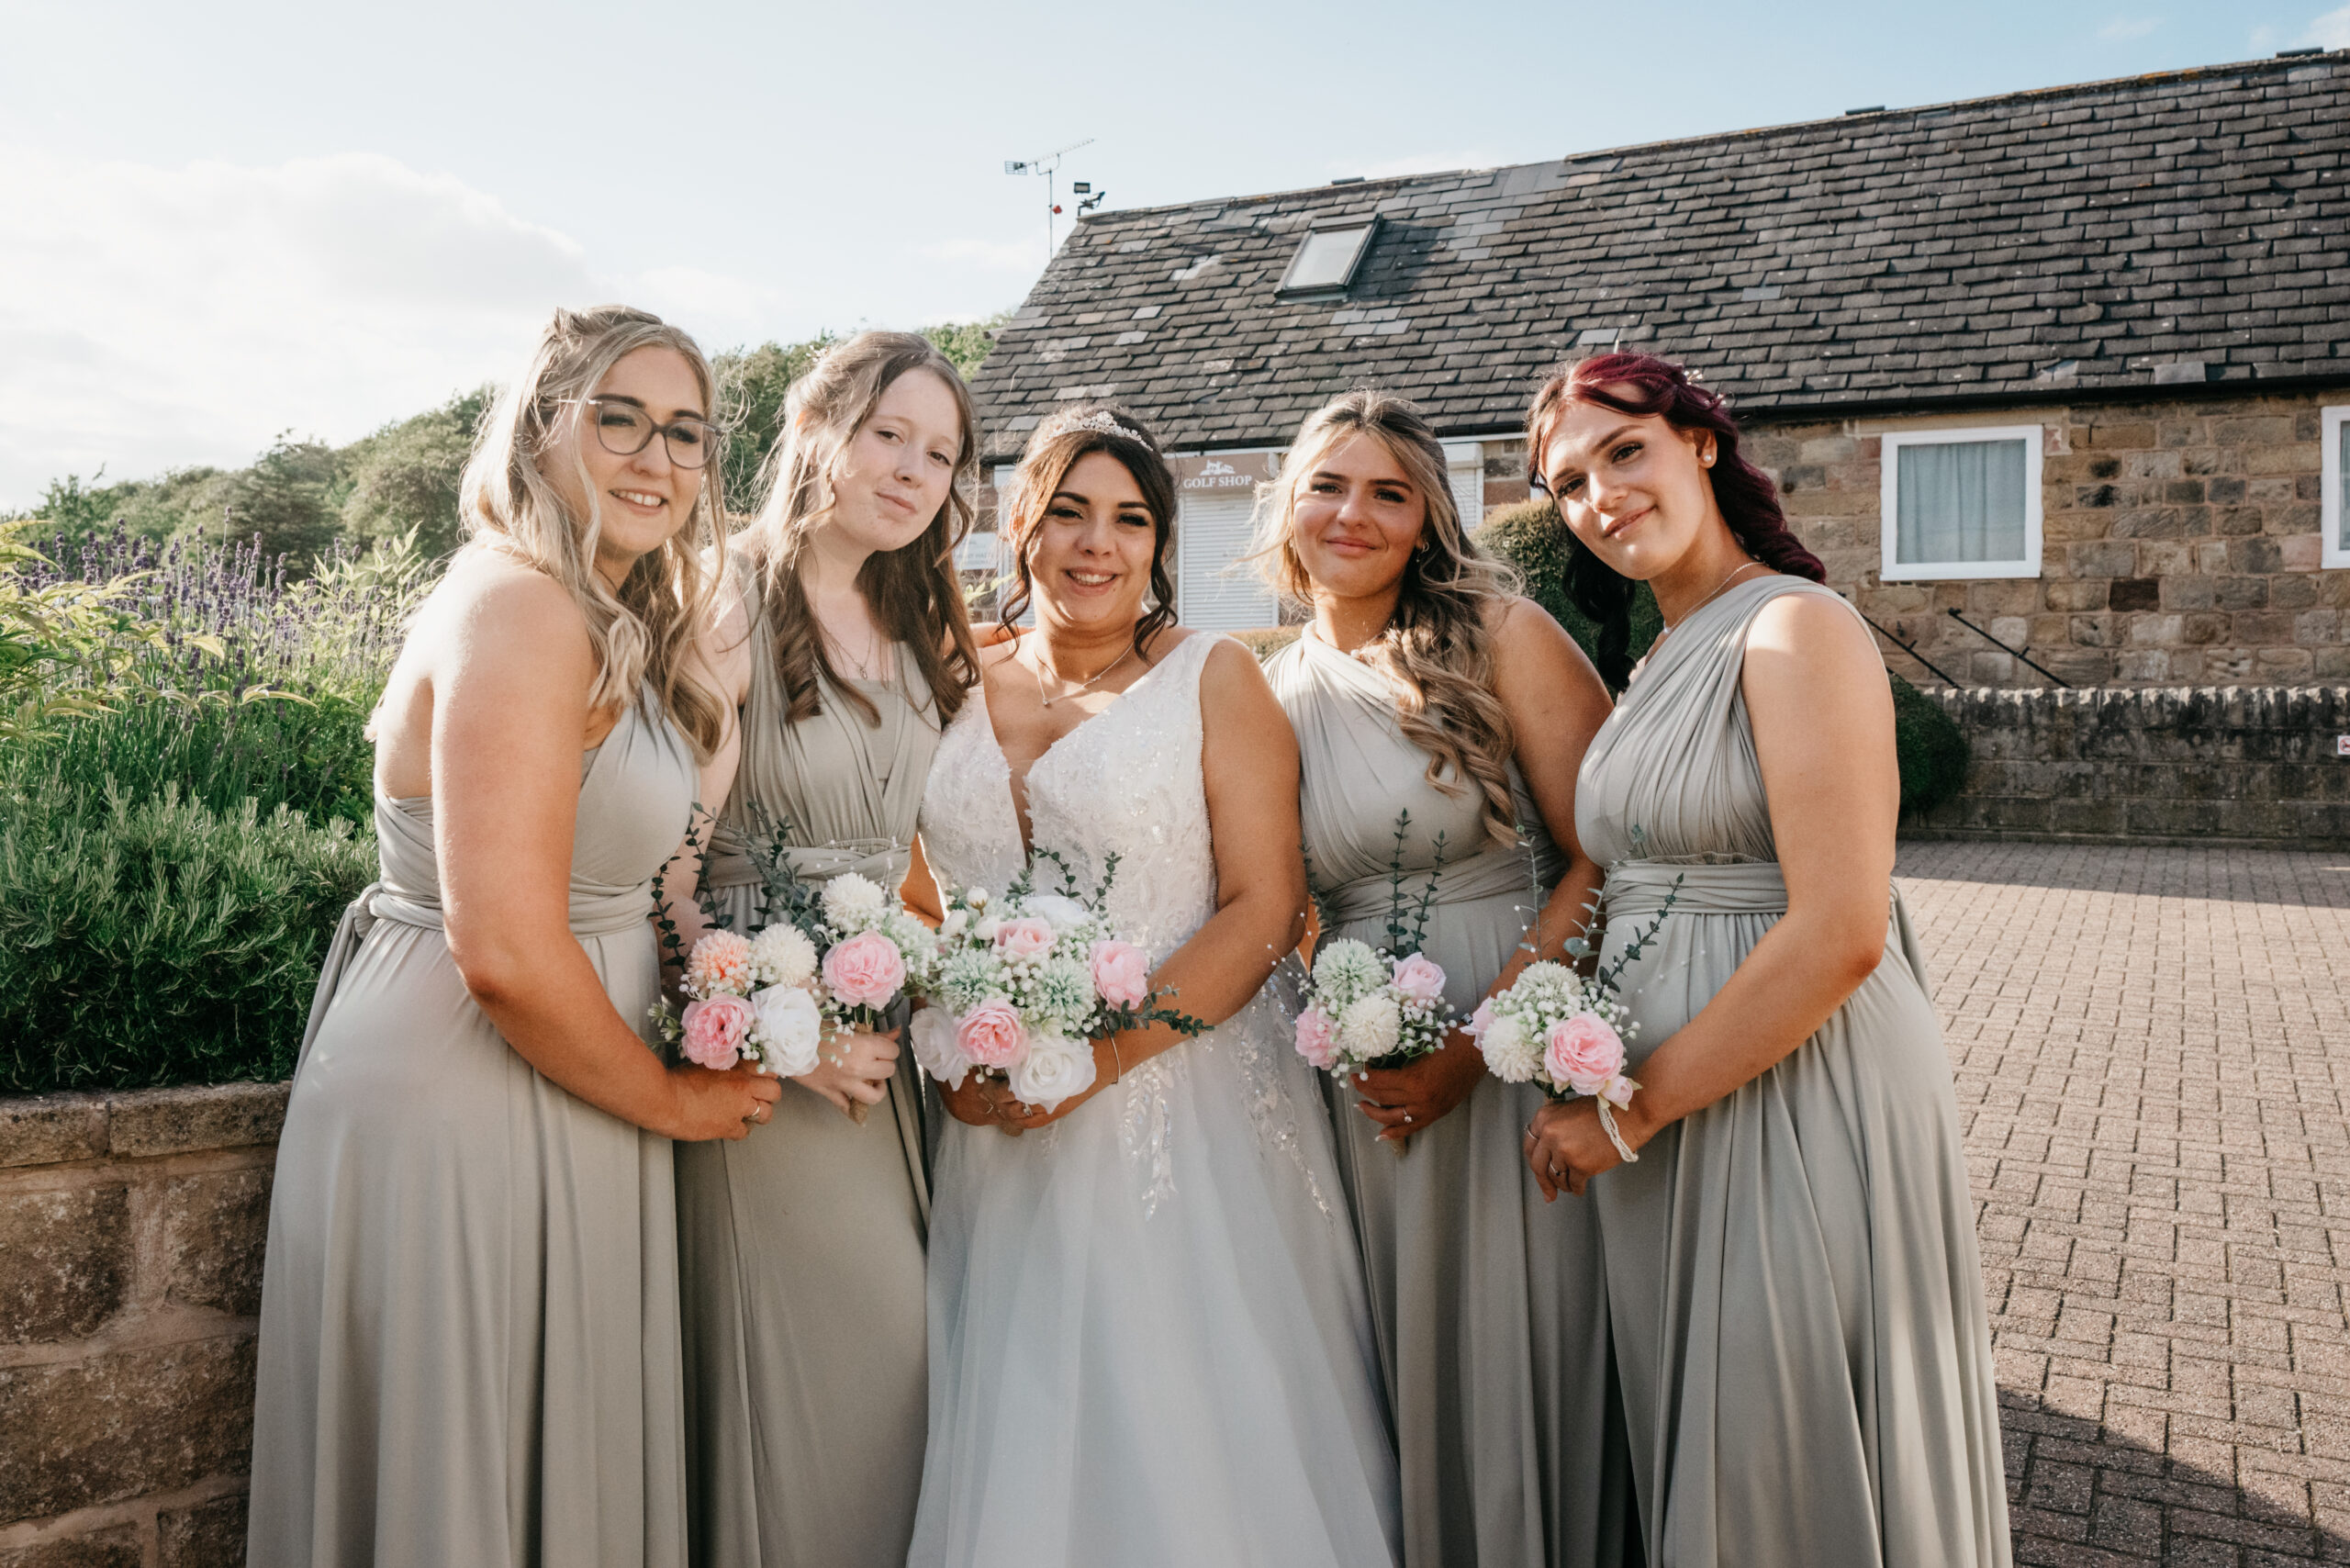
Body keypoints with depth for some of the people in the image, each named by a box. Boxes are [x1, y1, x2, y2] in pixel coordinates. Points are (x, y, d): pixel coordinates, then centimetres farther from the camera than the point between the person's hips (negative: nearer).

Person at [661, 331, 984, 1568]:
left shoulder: (920, 636, 12)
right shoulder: (732, 610, -11)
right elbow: (662, 864, -17)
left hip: (881, 1047, 7)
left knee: (899, 1347, 12)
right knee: (800, 1357, 2)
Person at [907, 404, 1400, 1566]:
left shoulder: (1212, 677, -1)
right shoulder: (957, 686, 9)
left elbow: (1265, 907, -8)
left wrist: (1100, 1054, -16)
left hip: (1181, 1121, -3)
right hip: (993, 1133, 3)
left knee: (1182, 1432, 4)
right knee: (1009, 1439, 9)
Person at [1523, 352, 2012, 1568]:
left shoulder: (1795, 628, -14)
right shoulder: (1656, 665, 12)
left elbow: (1840, 933, -22)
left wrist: (1628, 1113, -16)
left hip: (1801, 1094, -8)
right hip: (1668, 1112, 8)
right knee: (1693, 1452, 20)